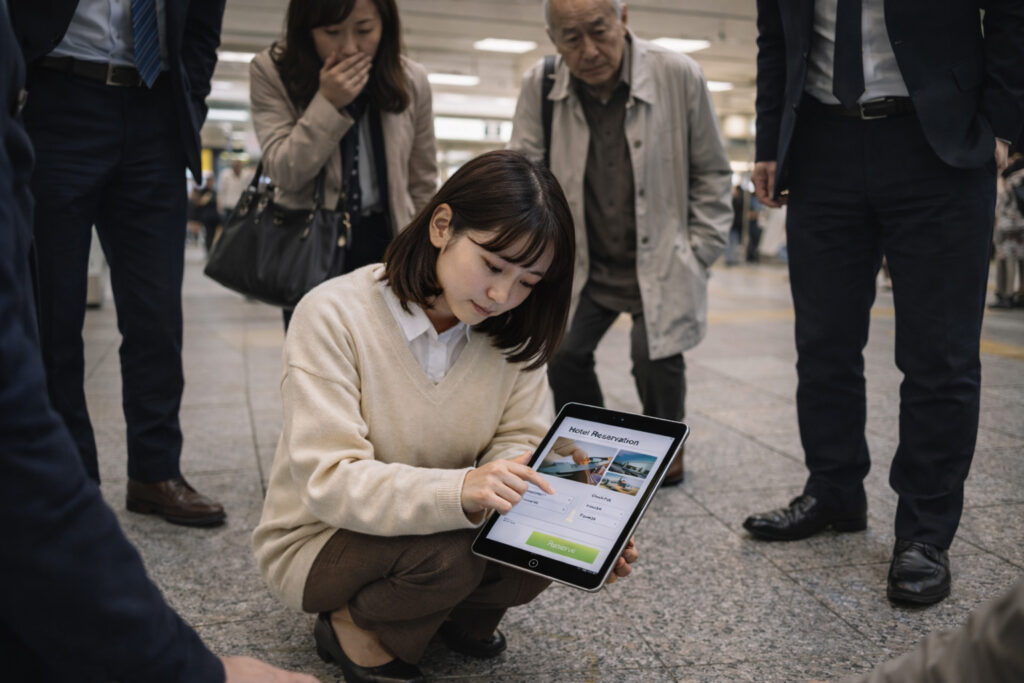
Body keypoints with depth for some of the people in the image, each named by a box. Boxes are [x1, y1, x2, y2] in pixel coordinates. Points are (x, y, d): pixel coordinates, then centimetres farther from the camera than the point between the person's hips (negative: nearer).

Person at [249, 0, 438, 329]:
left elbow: (423, 185, 5)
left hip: (385, 243, 1)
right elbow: (285, 172, -13)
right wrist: (329, 103, -24)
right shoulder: (271, 71, -8)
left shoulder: (412, 80, -3)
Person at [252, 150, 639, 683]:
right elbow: (328, 480, -29)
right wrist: (459, 491, -46)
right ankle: (351, 628, -1)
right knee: (446, 552, -33)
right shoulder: (333, 314, -24)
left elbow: (521, 443, -8)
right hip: (318, 540, -5)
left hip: (453, 520, 5)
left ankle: (459, 614, 9)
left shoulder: (512, 331, -7)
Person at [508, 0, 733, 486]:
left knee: (654, 354, -17)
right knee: (561, 353, -9)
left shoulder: (679, 76, -11)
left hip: (660, 261, -2)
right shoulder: (539, 86, -7)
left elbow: (712, 173, 0)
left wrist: (699, 254, -3)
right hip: (584, 265, 2)